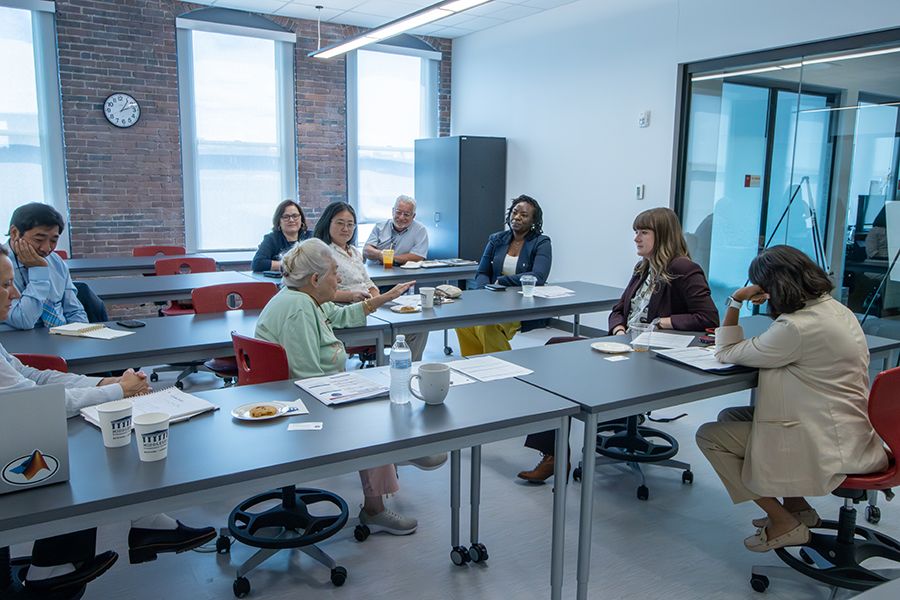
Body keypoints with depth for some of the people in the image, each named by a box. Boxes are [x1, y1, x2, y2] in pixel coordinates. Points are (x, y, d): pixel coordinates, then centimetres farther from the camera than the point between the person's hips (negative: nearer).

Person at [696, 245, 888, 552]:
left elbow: (726, 353, -14)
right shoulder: (836, 309, 5)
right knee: (729, 417, 17)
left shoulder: (796, 328, -24)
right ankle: (797, 506, 21)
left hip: (825, 445, -10)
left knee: (709, 436, -4)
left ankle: (784, 523, 7)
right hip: (846, 431, 10)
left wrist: (735, 301, -11)